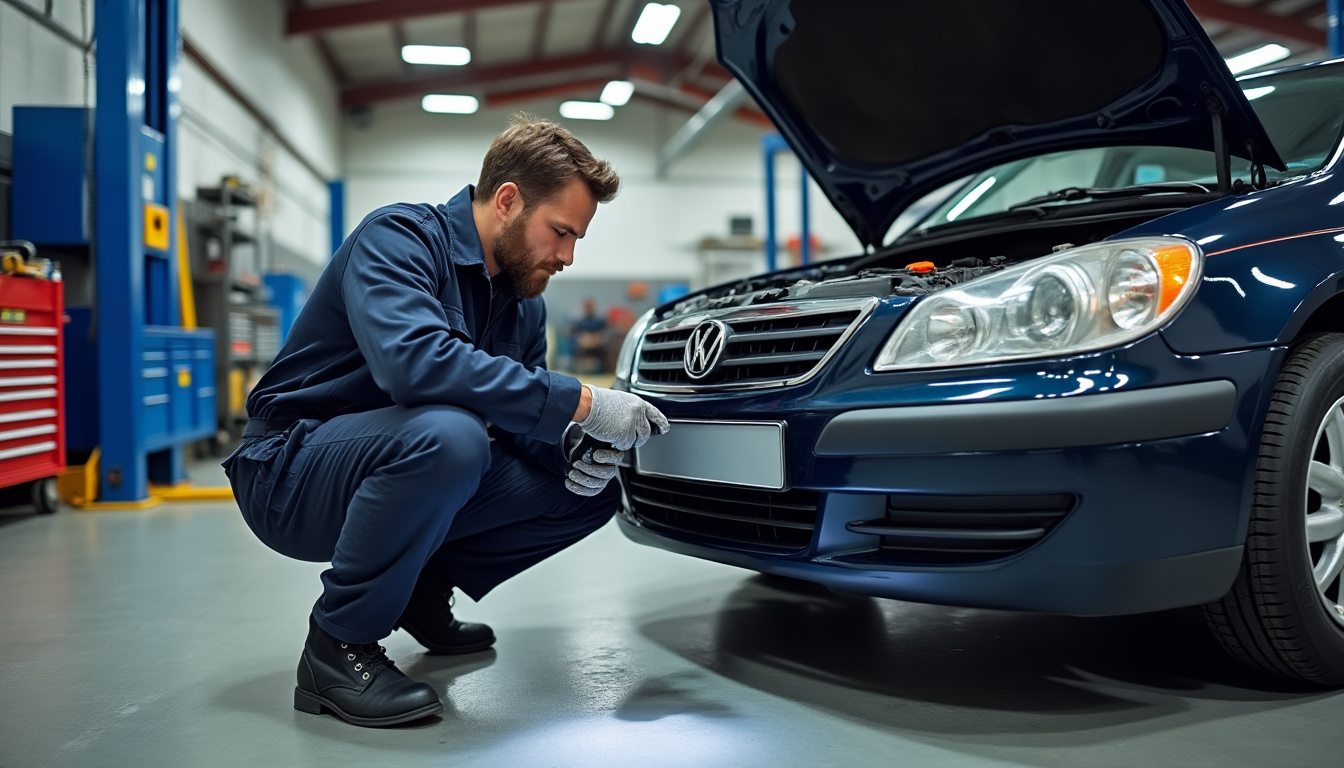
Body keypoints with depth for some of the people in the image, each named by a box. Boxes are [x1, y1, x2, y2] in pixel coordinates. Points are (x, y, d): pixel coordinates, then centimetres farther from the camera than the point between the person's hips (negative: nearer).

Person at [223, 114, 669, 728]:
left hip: (403, 470, 8)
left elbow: (519, 419, 9)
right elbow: (414, 361, -38)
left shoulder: (523, 304, 6)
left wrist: (574, 446, -15)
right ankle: (339, 647, -18)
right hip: (292, 476, -8)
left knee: (589, 490, -2)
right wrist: (582, 404, -36)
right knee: (446, 434, -38)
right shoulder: (398, 238, -18)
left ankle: (423, 588, 12)